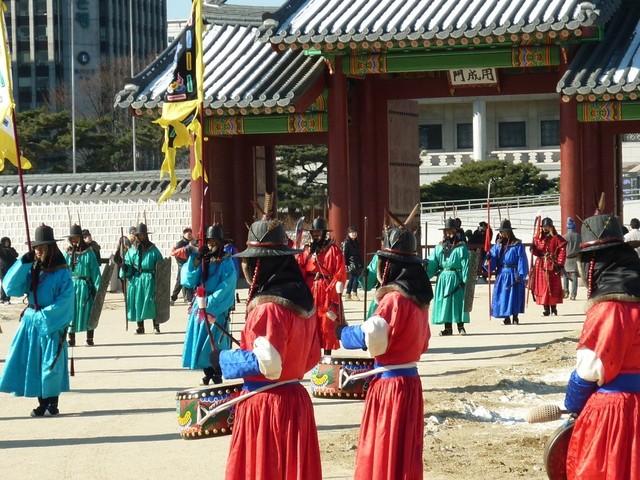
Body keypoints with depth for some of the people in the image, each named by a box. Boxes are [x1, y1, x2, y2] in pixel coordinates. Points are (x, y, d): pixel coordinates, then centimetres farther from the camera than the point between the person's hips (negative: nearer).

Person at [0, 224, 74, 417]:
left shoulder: (62, 273, -8)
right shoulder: (31, 270, 5)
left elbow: (65, 301, -13)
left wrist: (44, 315, -17)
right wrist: (23, 263, -12)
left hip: (52, 324, -5)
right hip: (30, 321, 5)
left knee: (51, 363, 0)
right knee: (33, 362, 4)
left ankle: (52, 403, 11)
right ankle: (42, 403, 13)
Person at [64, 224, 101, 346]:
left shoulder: (88, 252, -2)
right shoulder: (67, 253, 6)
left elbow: (95, 270, -3)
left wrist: (98, 287, -8)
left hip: (85, 286, -2)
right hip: (70, 285, 2)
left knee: (87, 312, 4)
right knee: (70, 312, 3)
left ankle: (90, 338, 15)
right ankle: (71, 339, 12)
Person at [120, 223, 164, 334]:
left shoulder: (153, 250, 1)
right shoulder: (132, 251, 7)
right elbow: (128, 267, 6)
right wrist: (125, 268, -16)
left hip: (150, 280, -2)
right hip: (136, 280, 2)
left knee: (152, 303, -4)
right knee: (138, 303, 4)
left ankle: (156, 326, 6)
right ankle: (140, 327, 12)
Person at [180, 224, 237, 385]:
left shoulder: (226, 263, -5)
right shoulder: (201, 259, 7)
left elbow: (226, 288, -13)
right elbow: (188, 280, -2)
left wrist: (209, 303, -15)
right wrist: (193, 260, -15)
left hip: (217, 310, -5)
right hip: (199, 308, 5)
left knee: (214, 347, -5)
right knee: (200, 343, 6)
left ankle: (216, 377, 2)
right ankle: (208, 375, 16)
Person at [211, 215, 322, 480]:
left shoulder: (268, 307, -19)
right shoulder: (302, 299, 8)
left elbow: (266, 362, -23)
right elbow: (311, 356, 14)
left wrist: (224, 360, -10)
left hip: (264, 406, -8)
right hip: (296, 400, 8)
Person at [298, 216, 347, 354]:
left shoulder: (333, 249, -1)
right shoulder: (306, 250, 11)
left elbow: (340, 273, -5)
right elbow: (300, 271, 5)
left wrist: (332, 290, -13)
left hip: (327, 293, -4)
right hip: (309, 291, 4)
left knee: (327, 325, -2)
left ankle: (327, 357, 5)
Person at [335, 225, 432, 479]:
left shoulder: (394, 299, -18)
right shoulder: (419, 298, 9)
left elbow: (370, 338, -25)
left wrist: (342, 332, -9)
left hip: (390, 384, -9)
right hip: (409, 380, 9)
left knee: (386, 455, -1)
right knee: (404, 455, 16)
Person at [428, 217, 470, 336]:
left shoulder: (461, 247, -3)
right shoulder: (439, 247, 9)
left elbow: (465, 264, -7)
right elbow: (432, 263, 6)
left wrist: (465, 280, -13)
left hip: (456, 278, -4)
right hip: (443, 278, 4)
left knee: (458, 302, -2)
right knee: (443, 302, 5)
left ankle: (461, 326, 7)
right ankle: (448, 328, 12)